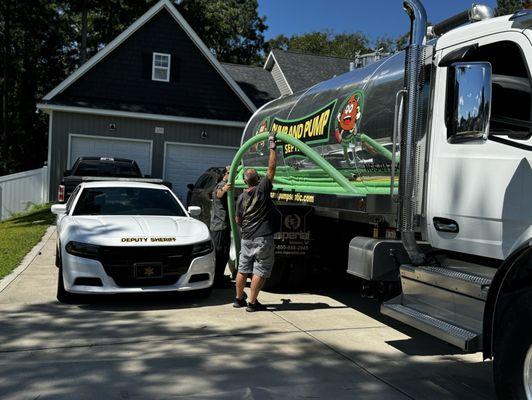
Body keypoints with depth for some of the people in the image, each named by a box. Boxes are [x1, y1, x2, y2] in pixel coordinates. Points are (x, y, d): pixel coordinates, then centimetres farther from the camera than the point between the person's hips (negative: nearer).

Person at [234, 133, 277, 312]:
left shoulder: (241, 197, 5)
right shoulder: (262, 189, -9)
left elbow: (238, 220, 13)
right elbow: (271, 168, -9)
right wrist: (272, 146, -3)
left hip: (246, 238, 6)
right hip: (263, 238, -5)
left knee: (243, 269, 14)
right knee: (260, 271, 0)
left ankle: (239, 299, 23)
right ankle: (252, 302, 1)